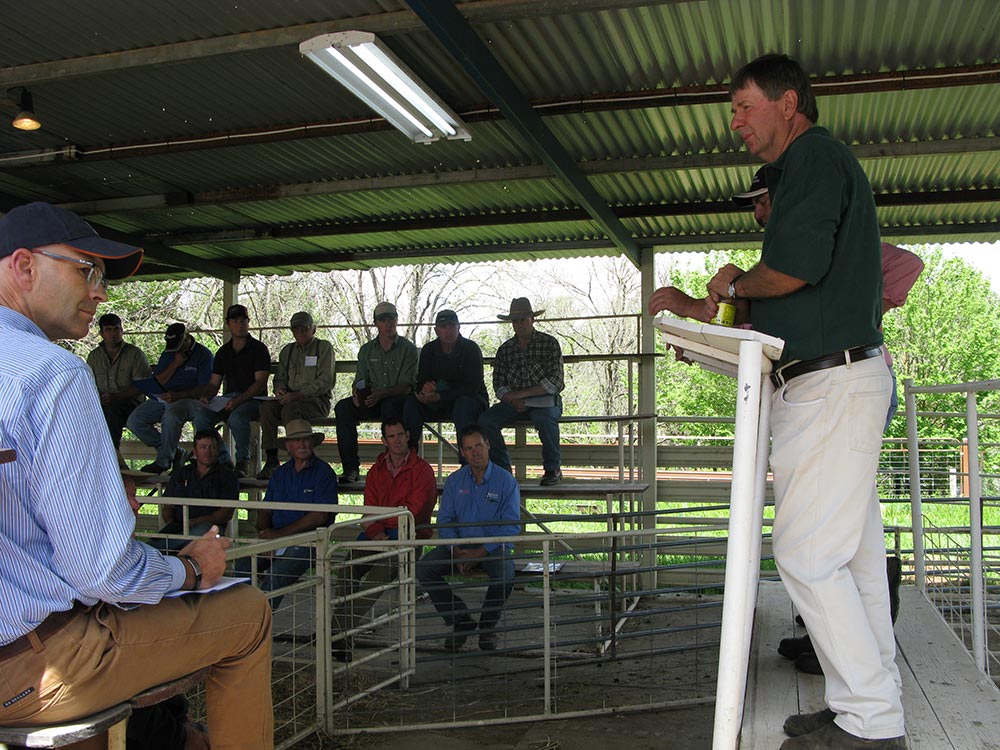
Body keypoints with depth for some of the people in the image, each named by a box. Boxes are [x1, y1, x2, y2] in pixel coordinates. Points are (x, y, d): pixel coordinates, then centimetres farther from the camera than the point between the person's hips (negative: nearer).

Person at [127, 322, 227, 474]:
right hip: (162, 399, 7)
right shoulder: (168, 354, 15)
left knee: (171, 415, -38)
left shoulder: (203, 355, -4)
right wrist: (175, 364, -6)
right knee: (134, 420, -12)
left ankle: (163, 462, -23)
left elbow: (205, 389, -12)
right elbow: (156, 383, 7)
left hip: (188, 400, -7)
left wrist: (177, 395, -22)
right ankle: (173, 452, -3)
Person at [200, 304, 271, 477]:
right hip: (228, 398, 6)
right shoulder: (223, 351, 19)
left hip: (253, 399, -5)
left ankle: (243, 462, -23)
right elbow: (214, 383, 18)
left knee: (236, 416, -38)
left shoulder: (259, 348, 1)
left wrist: (239, 400, -22)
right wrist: (205, 396, -6)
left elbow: (260, 383, -10)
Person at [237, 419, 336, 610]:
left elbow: (320, 516, -8)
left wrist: (281, 533, -13)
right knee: (241, 567, -21)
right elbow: (264, 510, 17)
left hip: (306, 542, -5)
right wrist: (264, 534, -6)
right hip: (274, 539, 5)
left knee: (275, 576, -31)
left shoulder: (323, 472, 1)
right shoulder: (280, 473, 19)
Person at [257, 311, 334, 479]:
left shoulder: (324, 347, 4)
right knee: (266, 407, -26)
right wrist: (279, 390, -4)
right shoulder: (287, 350, 22)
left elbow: (325, 381, -8)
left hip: (317, 400, -5)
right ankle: (271, 459, -27)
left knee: (289, 409, -35)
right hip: (291, 400, 5)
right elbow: (279, 378, 22)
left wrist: (298, 395, -18)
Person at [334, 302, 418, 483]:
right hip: (372, 402, 4)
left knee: (389, 405, -39)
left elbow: (407, 385, -8)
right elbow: (360, 380, 12)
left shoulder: (408, 348, 1)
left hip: (399, 400, -4)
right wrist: (356, 393, -13)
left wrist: (382, 394, -23)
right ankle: (350, 467, -26)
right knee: (343, 406, -23)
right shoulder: (366, 350, 15)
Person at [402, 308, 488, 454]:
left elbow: (473, 387, -20)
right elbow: (421, 381, -2)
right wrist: (424, 388, -30)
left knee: (464, 404, -38)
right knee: (412, 400, -19)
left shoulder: (471, 348, -12)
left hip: (471, 399, -4)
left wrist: (439, 396, -29)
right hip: (440, 404, 4)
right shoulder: (428, 350, 3)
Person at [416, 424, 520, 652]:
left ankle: (488, 625, -5)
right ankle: (461, 620, -3)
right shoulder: (454, 481, 7)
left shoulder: (506, 481, -4)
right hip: (460, 545, 3)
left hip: (493, 546, -3)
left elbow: (510, 526, -10)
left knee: (505, 575, -35)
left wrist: (480, 553, -19)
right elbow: (444, 520, 5)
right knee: (424, 568, -20)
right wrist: (457, 551, -14)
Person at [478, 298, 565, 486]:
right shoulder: (505, 349, 12)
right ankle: (502, 468, -9)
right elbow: (498, 384, 7)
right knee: (486, 420, -22)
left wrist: (521, 394, -15)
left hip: (545, 399, -4)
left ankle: (553, 468, -18)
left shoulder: (549, 343, 0)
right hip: (514, 402, 4)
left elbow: (554, 382, -10)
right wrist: (513, 400, -15)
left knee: (544, 417, -38)